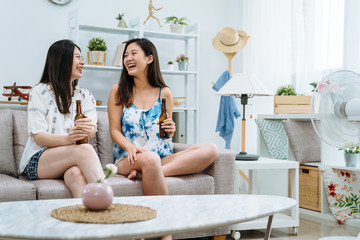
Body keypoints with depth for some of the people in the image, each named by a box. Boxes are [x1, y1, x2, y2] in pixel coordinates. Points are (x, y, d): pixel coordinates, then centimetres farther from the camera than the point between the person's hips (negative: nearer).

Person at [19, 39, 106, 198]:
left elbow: (91, 132, 4)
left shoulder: (85, 96, 18)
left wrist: (89, 128, -24)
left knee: (76, 173, -36)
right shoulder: (40, 92, 3)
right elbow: (38, 136, -7)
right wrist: (66, 139, -28)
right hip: (36, 162, -3)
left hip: (71, 162, 3)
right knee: (85, 150, -33)